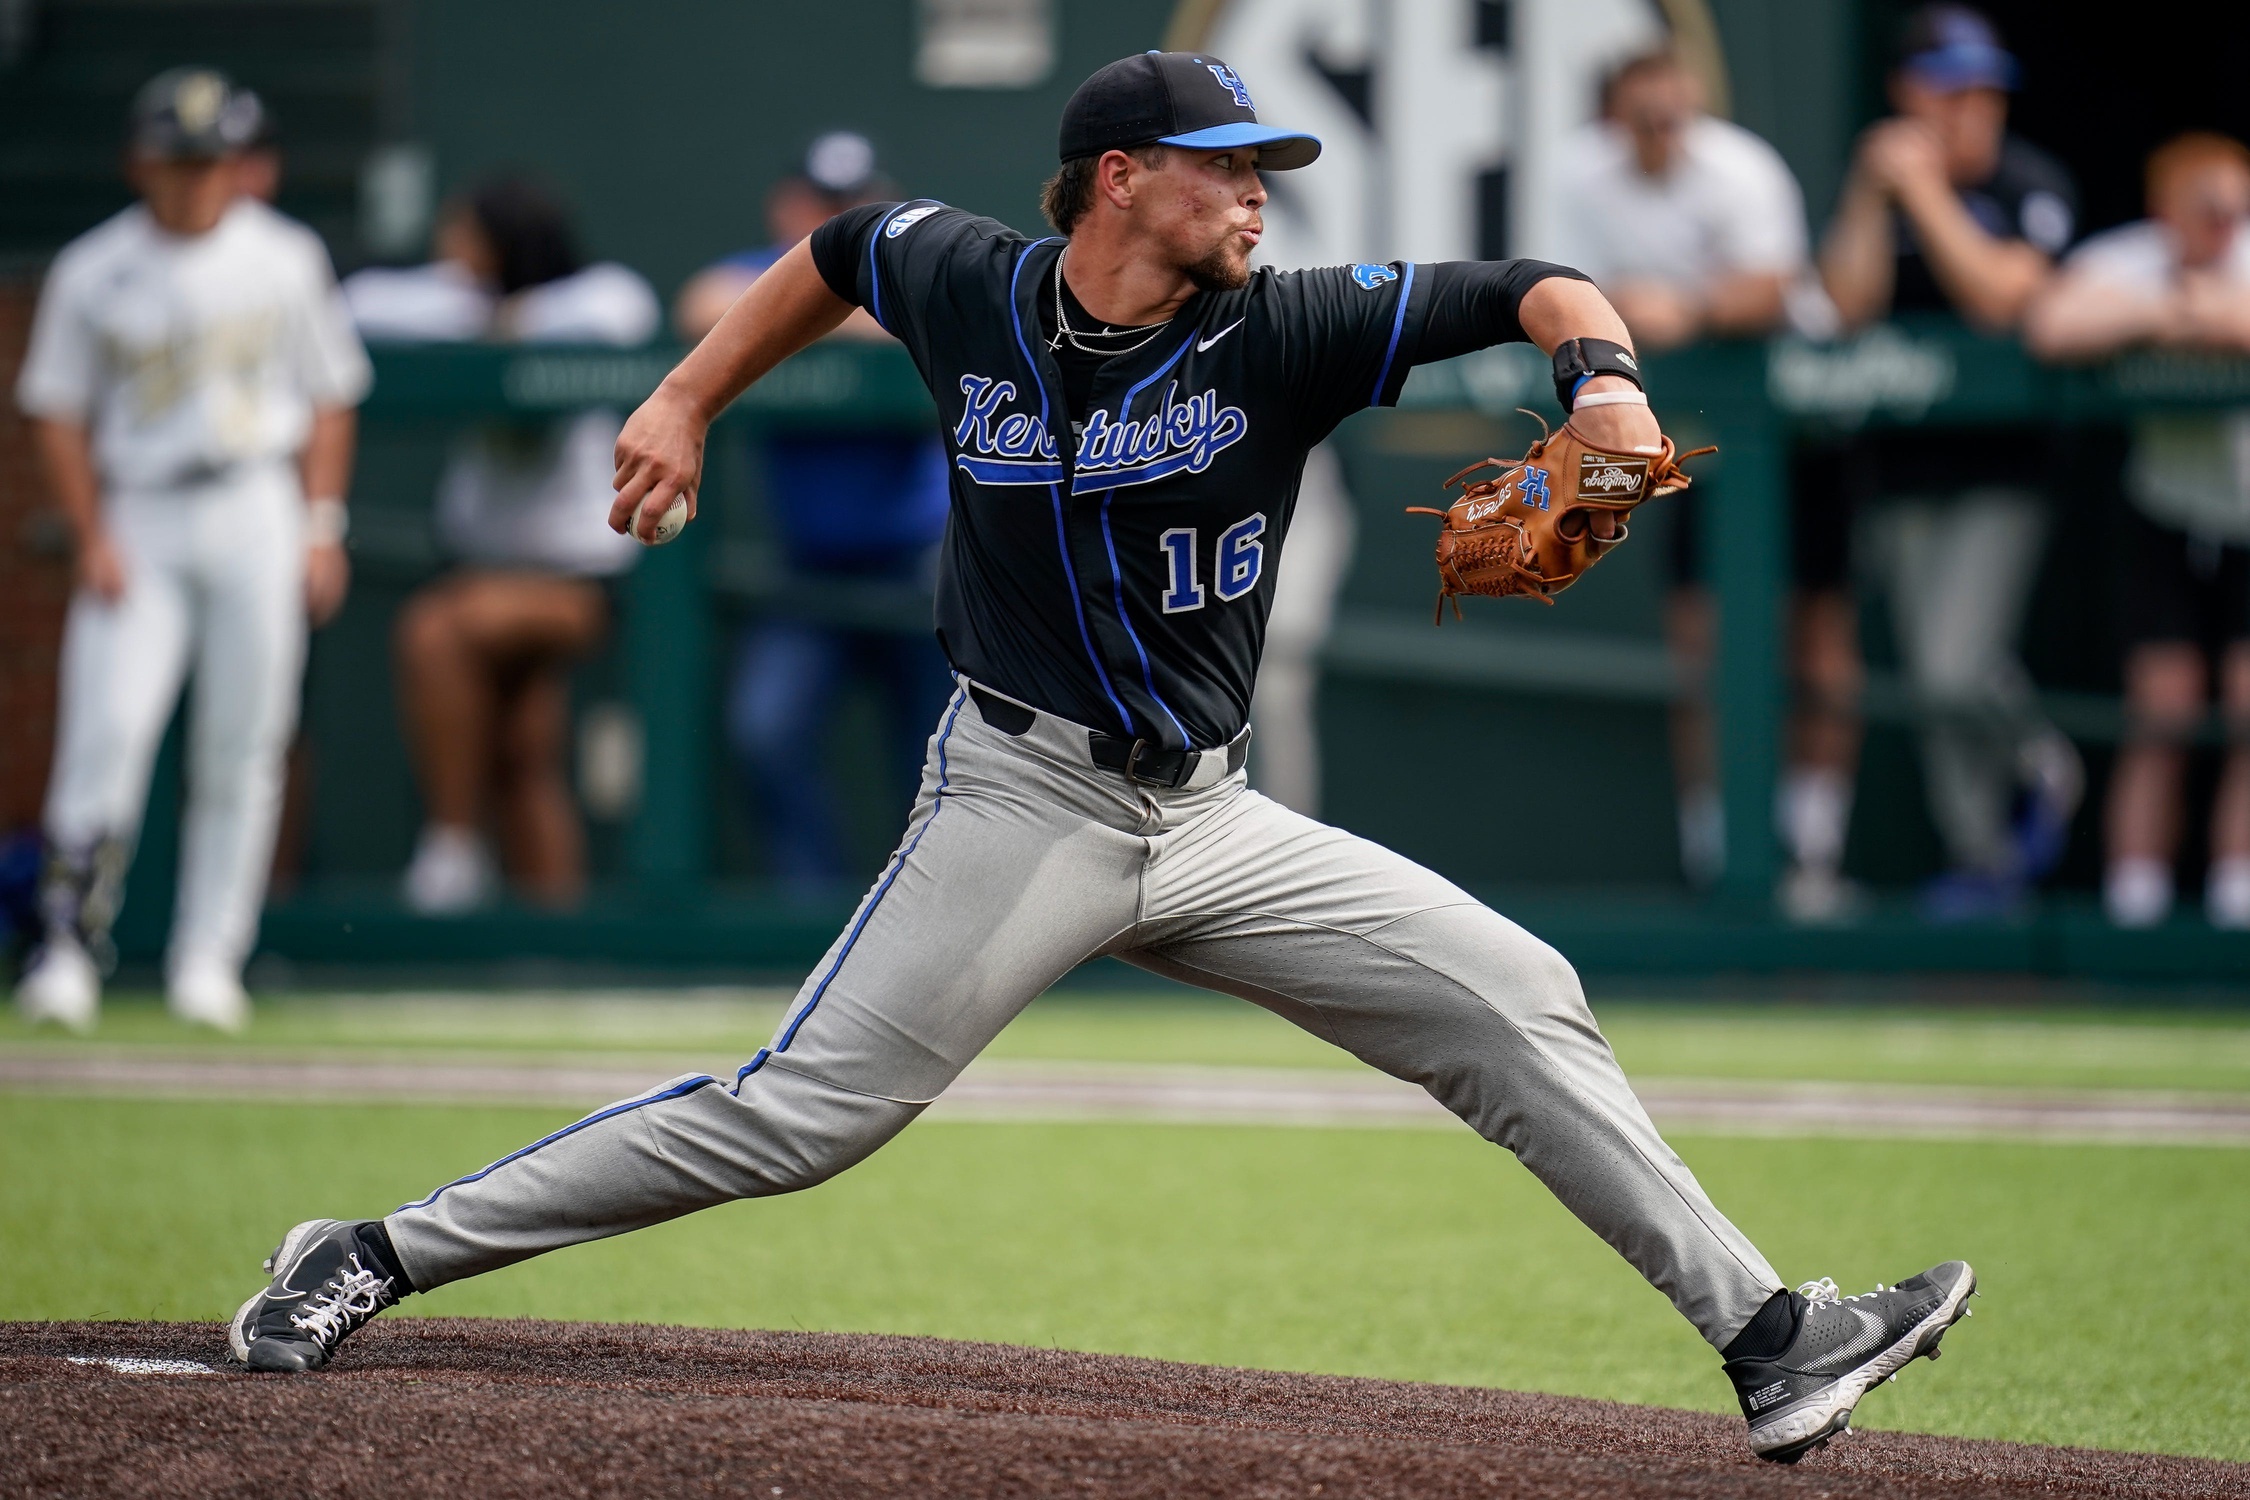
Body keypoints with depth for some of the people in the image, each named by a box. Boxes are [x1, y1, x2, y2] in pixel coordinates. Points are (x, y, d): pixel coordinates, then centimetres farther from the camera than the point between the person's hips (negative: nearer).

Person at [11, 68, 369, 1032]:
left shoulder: (284, 259, 5)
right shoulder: (92, 273, 2)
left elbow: (328, 399, 9)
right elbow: (57, 412, 5)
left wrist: (322, 525, 1)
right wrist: (93, 539, -5)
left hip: (256, 517, 1)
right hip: (138, 522, -1)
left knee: (241, 750, 0)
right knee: (106, 729, -14)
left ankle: (208, 959, 7)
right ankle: (67, 945, -13)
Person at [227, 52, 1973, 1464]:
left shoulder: (1281, 331, -5)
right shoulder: (971, 287, -4)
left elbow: (1532, 288, -7)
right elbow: (843, 246, 19)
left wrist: (1601, 375, -28)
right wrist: (686, 404, 19)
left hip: (1213, 827, 3)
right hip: (1022, 807, -3)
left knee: (1516, 1001, -5)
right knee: (798, 1113, -13)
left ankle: (1766, 1338, -2)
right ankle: (375, 1257, -6)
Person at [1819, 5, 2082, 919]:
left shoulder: (2031, 185, -5)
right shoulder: (1879, 180, 5)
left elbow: (1997, 299, -20)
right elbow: (1850, 308, -8)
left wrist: (1923, 191, -18)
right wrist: (1874, 193, -14)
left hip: (1999, 472, -4)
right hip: (1899, 463, 4)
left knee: (1956, 672, -16)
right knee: (1935, 680, 5)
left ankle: (2042, 766, 13)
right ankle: (1985, 862, 19)